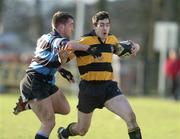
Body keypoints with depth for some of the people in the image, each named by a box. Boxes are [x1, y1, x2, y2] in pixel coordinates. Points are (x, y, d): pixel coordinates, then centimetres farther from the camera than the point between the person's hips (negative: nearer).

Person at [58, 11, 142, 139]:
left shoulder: (112, 40, 7)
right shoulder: (85, 41, -13)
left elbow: (120, 50, 29)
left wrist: (134, 46, 10)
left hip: (108, 86, 4)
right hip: (88, 89, -4)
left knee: (130, 116, -20)